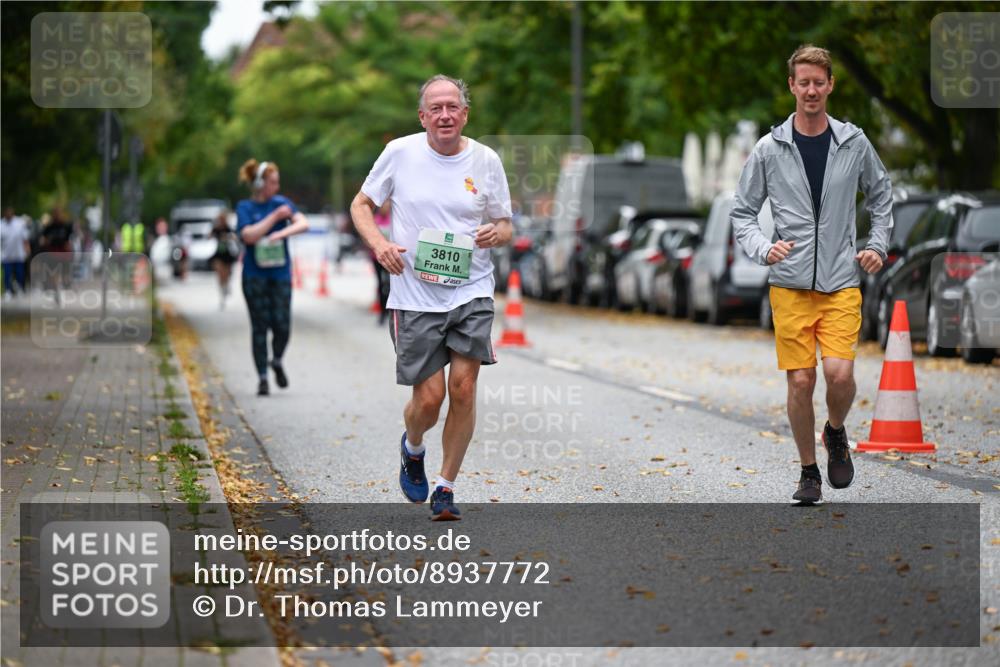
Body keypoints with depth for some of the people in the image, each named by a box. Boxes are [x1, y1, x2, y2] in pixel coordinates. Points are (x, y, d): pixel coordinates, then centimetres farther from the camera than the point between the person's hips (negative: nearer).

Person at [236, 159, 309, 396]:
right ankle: (262, 378, 7)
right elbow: (249, 235, -15)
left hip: (280, 273, 2)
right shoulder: (245, 207, 0)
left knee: (282, 325, -6)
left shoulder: (282, 202, 6)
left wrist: (283, 233, -24)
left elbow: (303, 223, -6)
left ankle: (277, 361, 24)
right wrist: (275, 217, -15)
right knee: (260, 327, -1)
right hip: (255, 276, -2)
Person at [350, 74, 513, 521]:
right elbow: (361, 204, 10)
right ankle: (412, 448, 32)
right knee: (429, 398, -5)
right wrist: (378, 243, -9)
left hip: (472, 291, 1)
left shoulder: (486, 161, 3)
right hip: (415, 295, -1)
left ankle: (446, 486, 7)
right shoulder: (400, 153, 0)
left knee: (463, 386, -11)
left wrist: (496, 233, -11)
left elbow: (505, 225, 14)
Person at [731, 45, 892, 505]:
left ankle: (835, 433, 18)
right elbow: (742, 212, 7)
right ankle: (809, 472, 16)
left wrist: (878, 245, 10)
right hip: (790, 284, 0)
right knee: (800, 381, -1)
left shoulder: (854, 143, 5)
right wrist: (763, 249, -10)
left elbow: (881, 195, 21)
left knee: (840, 373, -14)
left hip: (841, 282, 0)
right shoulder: (769, 149, 1)